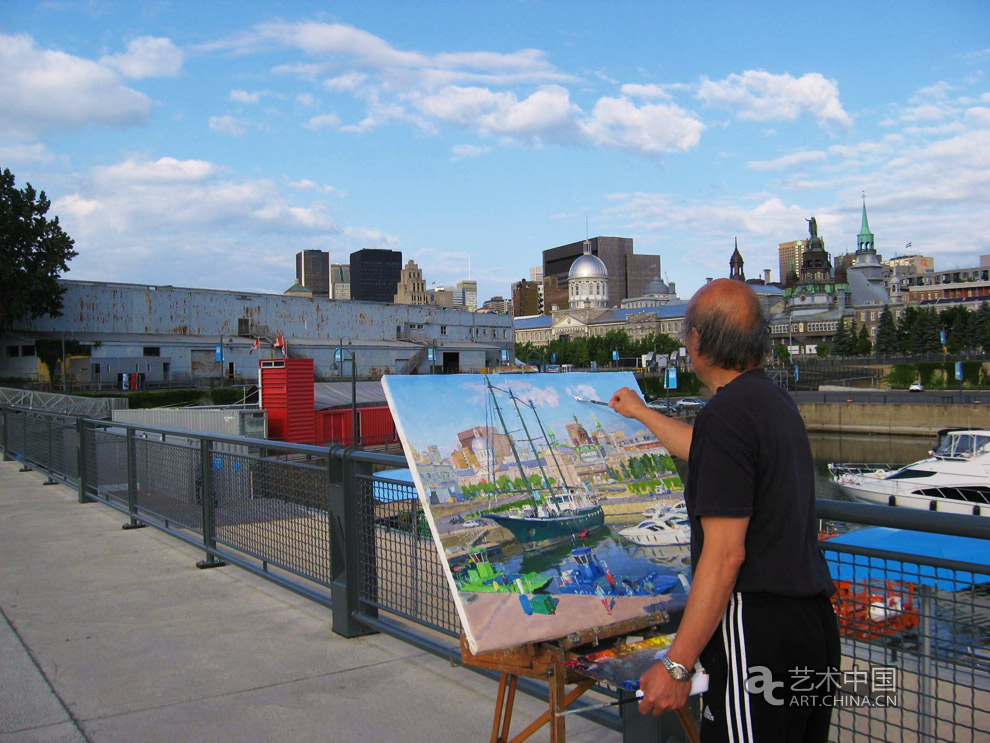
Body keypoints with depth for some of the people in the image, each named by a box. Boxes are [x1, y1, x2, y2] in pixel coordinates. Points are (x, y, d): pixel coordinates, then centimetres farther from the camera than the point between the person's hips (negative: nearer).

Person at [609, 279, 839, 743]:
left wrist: (675, 666, -19)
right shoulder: (777, 401, 12)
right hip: (814, 621, 10)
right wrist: (640, 413, 47)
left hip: (757, 630, -10)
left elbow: (725, 553, -22)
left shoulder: (726, 413, -18)